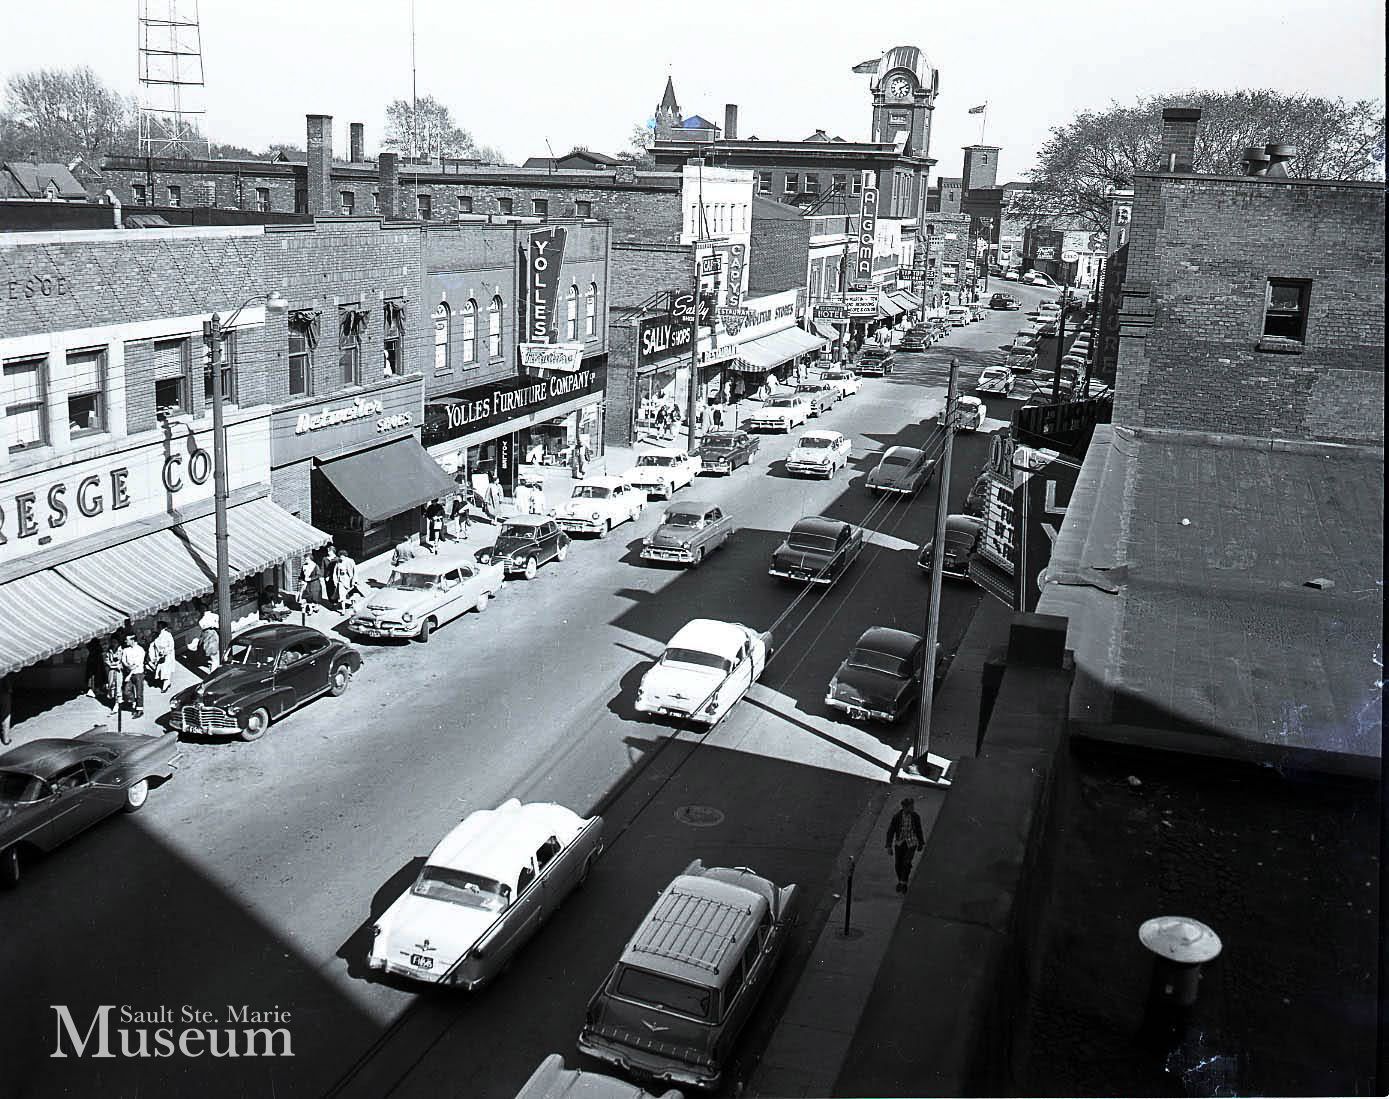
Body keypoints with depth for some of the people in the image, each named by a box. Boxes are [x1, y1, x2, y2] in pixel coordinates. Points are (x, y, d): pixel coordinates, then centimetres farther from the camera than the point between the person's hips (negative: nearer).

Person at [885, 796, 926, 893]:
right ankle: (900, 881, 33)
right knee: (898, 864, 7)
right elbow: (891, 831, -9)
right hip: (899, 843, 1)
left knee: (906, 863, -14)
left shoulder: (915, 817, -9)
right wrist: (889, 846, -10)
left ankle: (903, 884, 1)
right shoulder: (897, 816, -14)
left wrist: (921, 843, 14)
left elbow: (918, 830, 6)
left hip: (911, 843, -1)